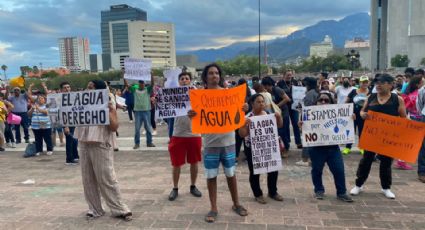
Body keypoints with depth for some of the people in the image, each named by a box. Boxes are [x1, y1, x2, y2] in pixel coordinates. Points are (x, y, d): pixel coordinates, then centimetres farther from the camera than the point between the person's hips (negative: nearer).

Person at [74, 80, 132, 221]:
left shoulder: (108, 106, -4)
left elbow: (114, 127, -11)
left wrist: (107, 112, -19)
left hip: (101, 146, -6)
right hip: (84, 145, 6)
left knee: (107, 179, -4)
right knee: (88, 180, 10)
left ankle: (120, 209, 6)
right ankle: (94, 209, 22)